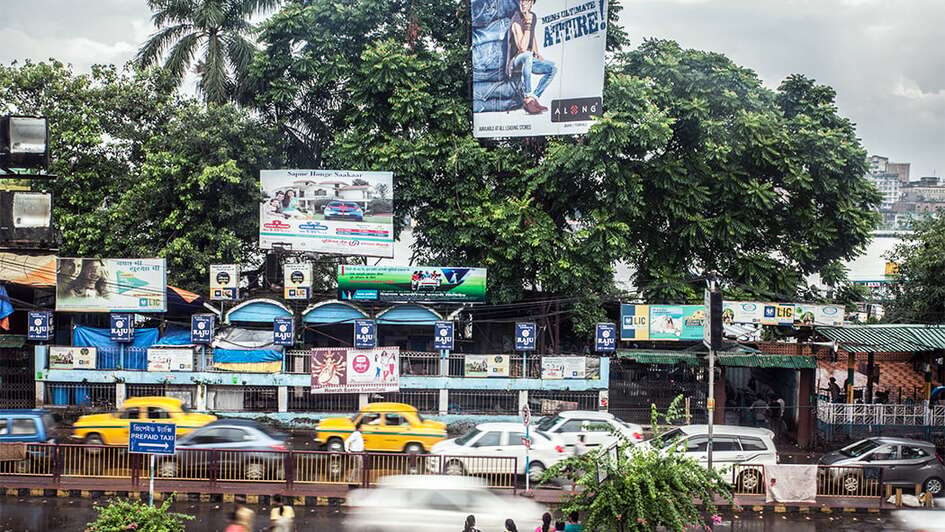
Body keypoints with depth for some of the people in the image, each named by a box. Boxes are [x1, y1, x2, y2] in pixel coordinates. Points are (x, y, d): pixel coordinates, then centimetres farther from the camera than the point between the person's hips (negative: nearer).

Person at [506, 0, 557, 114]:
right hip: (515, 62, -8)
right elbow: (522, 48, -26)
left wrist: (536, 52, 11)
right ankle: (528, 98, -42)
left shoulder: (533, 17, 9)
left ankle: (533, 98, -14)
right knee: (527, 56, -40)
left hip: (527, 61, 8)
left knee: (553, 68, -6)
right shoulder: (516, 22, -16)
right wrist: (527, 25, -28)